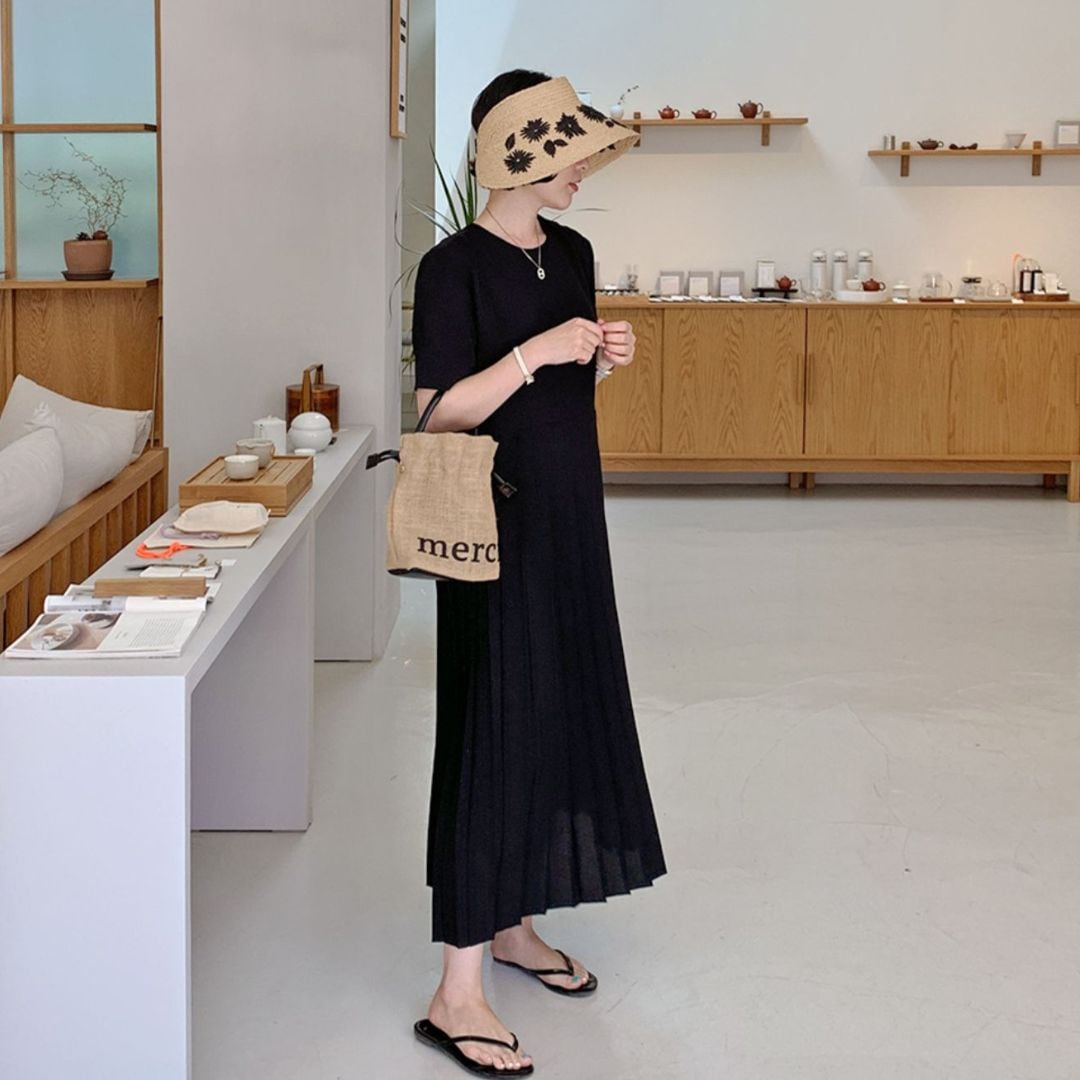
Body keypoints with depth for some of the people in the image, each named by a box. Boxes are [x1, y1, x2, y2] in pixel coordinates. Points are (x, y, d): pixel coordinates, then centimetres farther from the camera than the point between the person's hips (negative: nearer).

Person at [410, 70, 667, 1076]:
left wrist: (604, 359, -1)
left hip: (572, 520, 8)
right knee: (495, 732, -7)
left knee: (566, 717, 14)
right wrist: (535, 351, -24)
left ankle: (511, 921, 31)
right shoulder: (455, 267, -14)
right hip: (498, 531, -8)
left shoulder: (571, 254, 8)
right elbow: (438, 415, -17)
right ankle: (457, 993, 0)